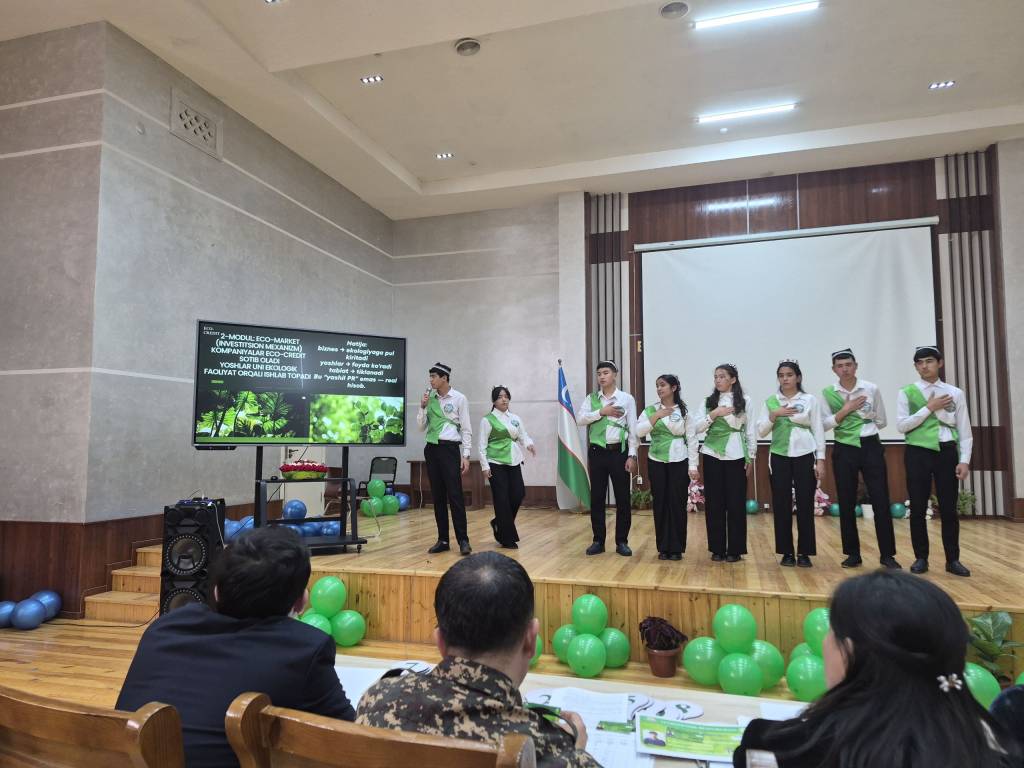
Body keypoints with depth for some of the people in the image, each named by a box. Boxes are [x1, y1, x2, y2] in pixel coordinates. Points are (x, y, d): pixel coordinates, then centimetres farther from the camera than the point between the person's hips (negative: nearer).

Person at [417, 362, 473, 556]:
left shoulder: (459, 399, -2)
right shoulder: (430, 399, 9)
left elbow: (466, 429, -3)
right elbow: (421, 427, 12)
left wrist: (466, 455, -9)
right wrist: (422, 407, -2)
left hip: (449, 449, -5)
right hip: (431, 449, 5)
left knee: (455, 495, -7)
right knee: (437, 496, 8)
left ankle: (463, 540, -1)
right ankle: (443, 540, 16)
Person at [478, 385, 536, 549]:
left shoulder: (515, 418, 13)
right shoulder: (488, 420, -2)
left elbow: (523, 436, 11)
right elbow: (482, 445, -4)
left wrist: (529, 444, -12)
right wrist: (485, 466, -9)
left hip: (514, 462, 5)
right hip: (496, 464, -5)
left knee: (518, 494, -2)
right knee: (502, 499, -4)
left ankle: (499, 524, 24)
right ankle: (507, 538, 7)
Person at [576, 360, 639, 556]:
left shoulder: (627, 399, 1)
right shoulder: (591, 399, 8)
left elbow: (633, 429, -1)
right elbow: (580, 419, -6)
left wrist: (632, 455, -7)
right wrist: (601, 412, -14)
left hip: (619, 451, -2)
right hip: (597, 452, 2)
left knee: (622, 498, 2)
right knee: (597, 498, 6)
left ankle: (622, 541, 14)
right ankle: (598, 541, 16)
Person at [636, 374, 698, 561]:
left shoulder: (684, 411, 1)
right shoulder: (650, 410, 4)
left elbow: (692, 439, 1)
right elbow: (639, 432, -8)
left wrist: (692, 465, -5)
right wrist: (656, 416, -17)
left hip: (679, 462, -1)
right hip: (656, 462, 1)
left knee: (677, 503, 1)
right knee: (660, 503, 4)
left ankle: (676, 548, 12)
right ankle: (663, 548, 15)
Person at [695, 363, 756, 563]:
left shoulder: (744, 401, 2)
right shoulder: (709, 401, 7)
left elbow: (750, 431, 3)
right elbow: (697, 428, -1)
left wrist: (751, 458, 0)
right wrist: (714, 414, -14)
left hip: (736, 456, -2)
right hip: (712, 455, 2)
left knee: (736, 502, 1)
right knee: (714, 502, 3)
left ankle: (734, 550, 11)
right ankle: (717, 548, 12)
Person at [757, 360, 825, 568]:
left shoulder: (810, 400, 2)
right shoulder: (770, 401, 6)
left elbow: (818, 431, 1)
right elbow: (761, 432, 3)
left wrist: (820, 459, -4)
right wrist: (773, 415, -13)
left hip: (804, 456, -1)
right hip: (779, 457, 1)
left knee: (805, 504, 0)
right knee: (781, 504, 2)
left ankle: (804, 553, 11)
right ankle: (787, 552, 12)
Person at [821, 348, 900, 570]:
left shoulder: (871, 389, 0)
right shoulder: (827, 393, 0)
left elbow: (882, 421, 8)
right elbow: (825, 424, -5)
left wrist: (864, 428, 0)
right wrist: (846, 409, -13)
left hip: (871, 447, 0)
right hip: (844, 450, 0)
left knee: (881, 501, -1)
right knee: (846, 503, 4)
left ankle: (887, 554, 10)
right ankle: (853, 553, 16)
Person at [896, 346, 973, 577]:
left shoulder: (955, 393, 6)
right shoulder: (907, 393, 2)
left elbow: (964, 430, 5)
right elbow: (902, 425, -7)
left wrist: (964, 460, -3)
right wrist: (929, 408, -10)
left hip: (947, 453, 1)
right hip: (918, 453, -1)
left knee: (948, 508, 4)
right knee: (918, 508, 4)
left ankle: (953, 560, 16)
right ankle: (921, 558, 15)